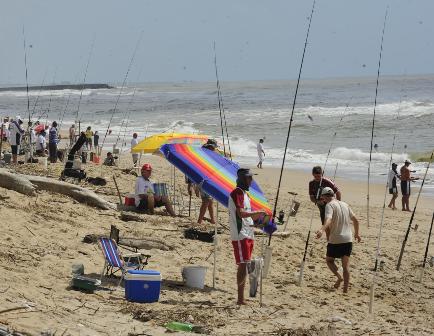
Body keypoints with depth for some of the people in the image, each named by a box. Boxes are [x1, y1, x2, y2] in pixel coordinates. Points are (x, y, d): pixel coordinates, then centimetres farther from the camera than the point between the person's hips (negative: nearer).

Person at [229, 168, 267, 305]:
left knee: (244, 266, 10)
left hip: (248, 235, 10)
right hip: (240, 235, -10)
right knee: (243, 265, -12)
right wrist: (257, 212, -17)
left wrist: (258, 215, 11)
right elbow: (240, 213, -22)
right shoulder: (237, 193, -11)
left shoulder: (245, 194, 20)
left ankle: (241, 298, 14)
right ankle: (240, 298, -11)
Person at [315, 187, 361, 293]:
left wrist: (322, 230, -44)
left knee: (329, 260, 15)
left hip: (335, 240, -6)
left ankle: (339, 277, -7)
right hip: (348, 239, 6)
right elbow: (355, 220, 18)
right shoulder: (345, 204, 13)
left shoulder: (329, 205, -8)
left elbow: (329, 219, -28)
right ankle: (346, 288, 3)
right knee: (346, 265, 8)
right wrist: (357, 233, 32)